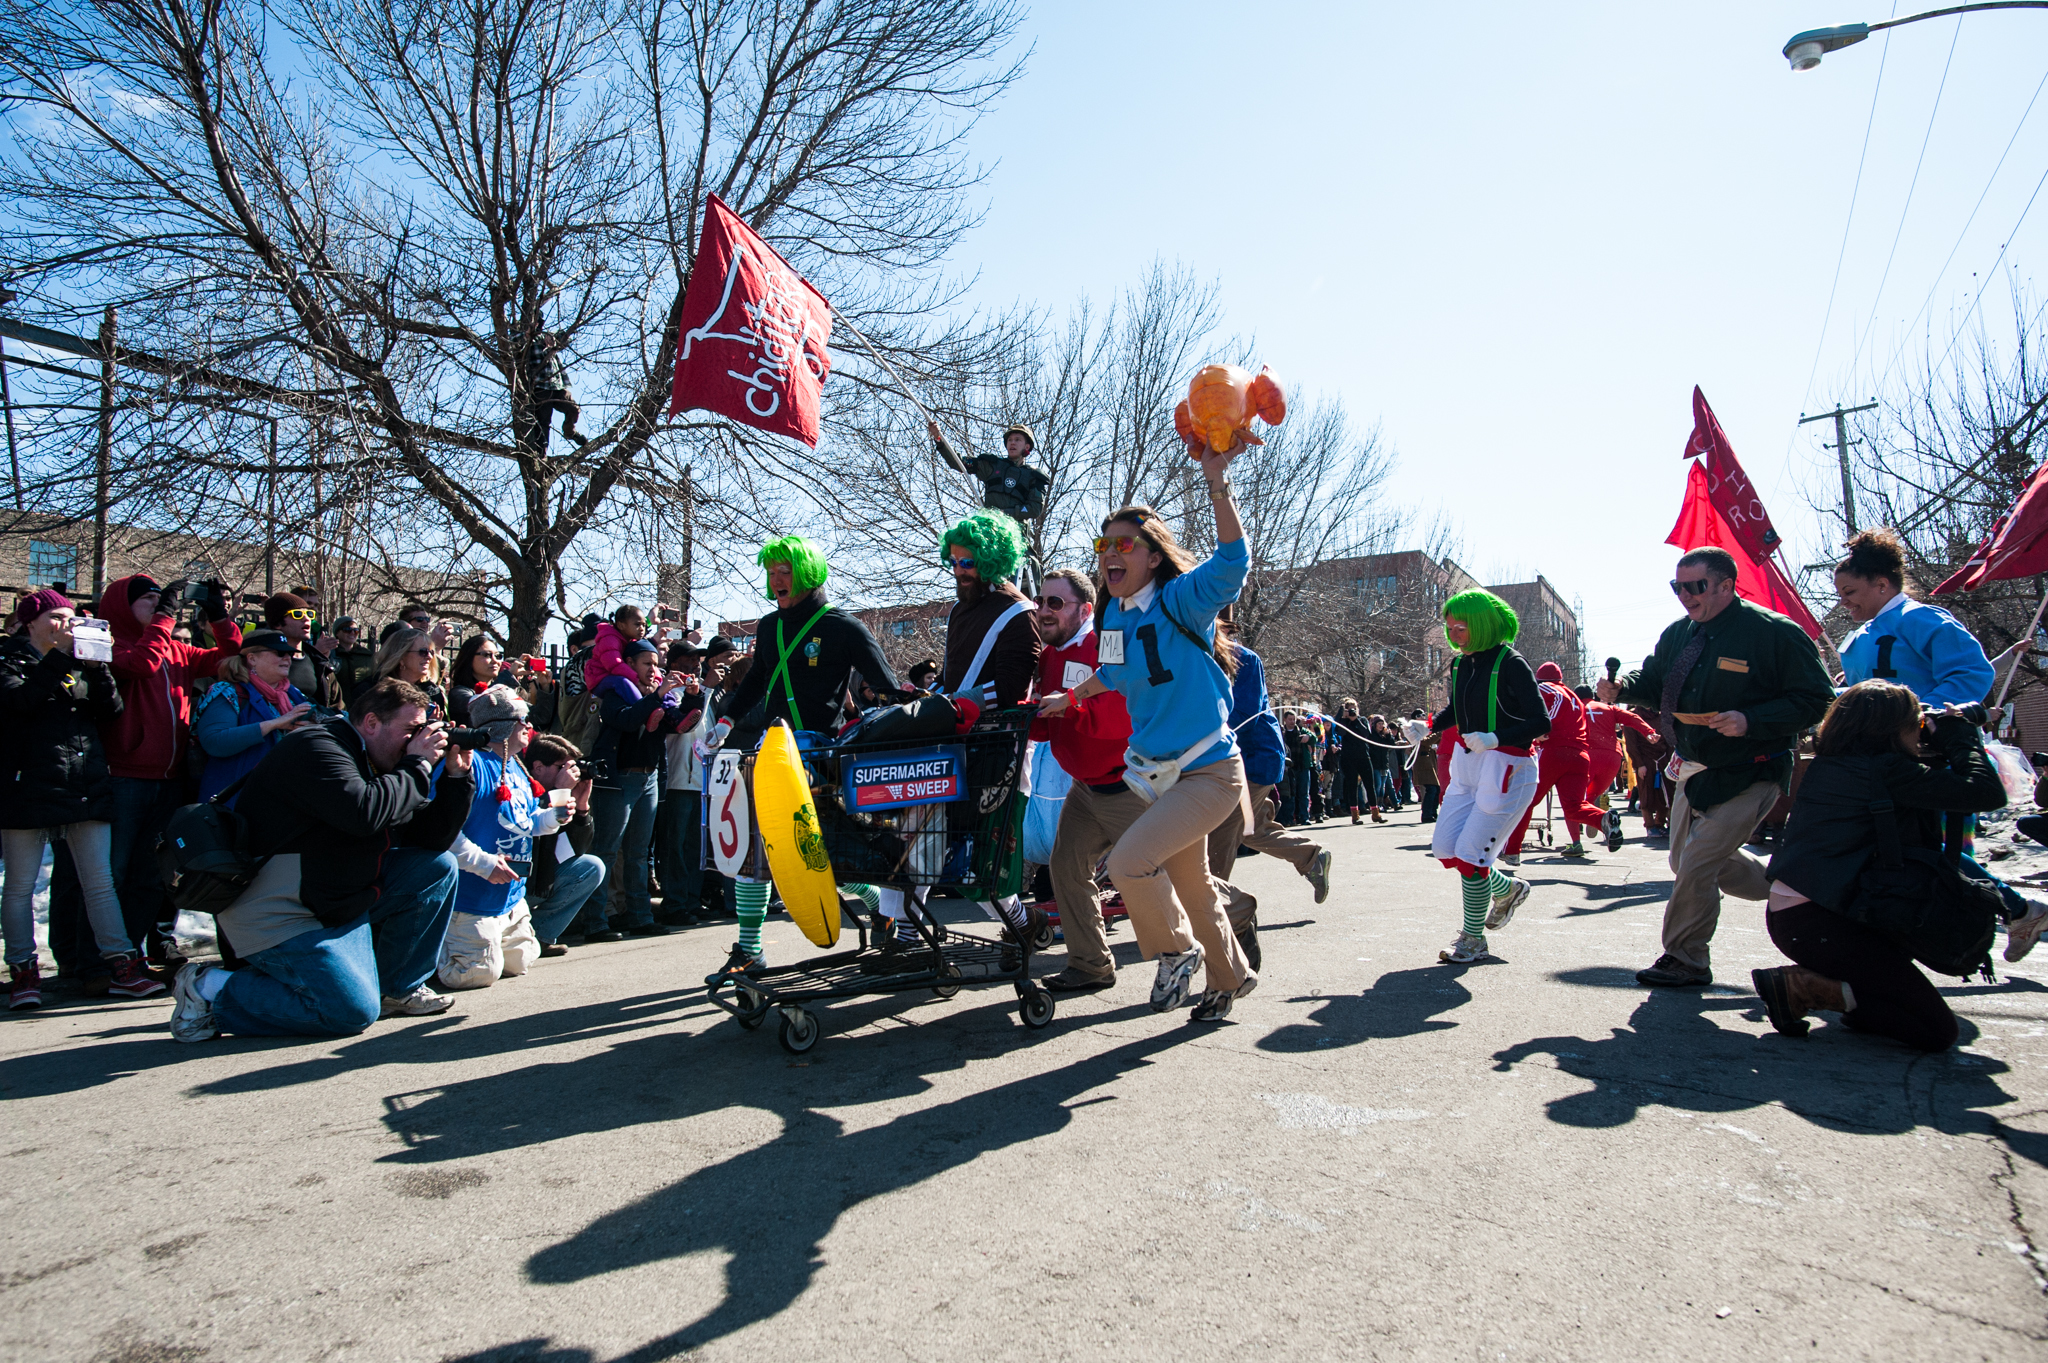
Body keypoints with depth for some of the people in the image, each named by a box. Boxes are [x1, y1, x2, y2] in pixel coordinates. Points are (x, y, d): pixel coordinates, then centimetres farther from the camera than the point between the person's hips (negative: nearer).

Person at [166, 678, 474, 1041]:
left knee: (438, 866, -1)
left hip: (340, 900, 9)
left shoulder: (377, 766, 11)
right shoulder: (317, 746, -16)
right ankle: (209, 989, -1)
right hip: (276, 915, -9)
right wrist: (417, 765, -21)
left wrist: (456, 775, -1)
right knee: (353, 1010, -17)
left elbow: (432, 838, 10)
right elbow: (363, 813, -35)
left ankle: (397, 987, 9)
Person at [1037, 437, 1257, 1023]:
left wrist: (1216, 481, -45)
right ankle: (1230, 976, 43)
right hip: (1159, 772, 8)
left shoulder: (1179, 602, -18)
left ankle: (1178, 952, 7)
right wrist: (1066, 699, 25)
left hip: (1210, 772, -8)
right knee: (1189, 884, 20)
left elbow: (1231, 563, -38)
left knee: (1129, 861, -21)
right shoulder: (1114, 615, 2)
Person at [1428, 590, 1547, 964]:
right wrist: (1428, 726, 7)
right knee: (1444, 849, 7)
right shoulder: (1460, 663, 6)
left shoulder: (1510, 663, -15)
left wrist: (1495, 739, -30)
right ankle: (1507, 889, 34)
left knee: (1470, 854, -8)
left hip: (1507, 769, -8)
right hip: (1466, 764, 8)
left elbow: (1541, 723, -17)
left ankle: (1473, 940, 11)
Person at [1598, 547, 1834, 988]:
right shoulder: (1678, 634, 5)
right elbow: (1655, 681, 17)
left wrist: (1751, 720, -29)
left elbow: (1817, 700, -16)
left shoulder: (1774, 633, -16)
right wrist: (1620, 688, -5)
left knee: (1696, 864, -11)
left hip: (1747, 775, -8)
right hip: (1692, 770, 8)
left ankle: (1685, 961, 7)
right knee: (1687, 862, 18)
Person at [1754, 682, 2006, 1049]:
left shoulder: (1828, 765, 13)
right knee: (1937, 1030, -3)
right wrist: (1958, 735, 4)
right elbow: (1988, 793, -9)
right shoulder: (1887, 770, -11)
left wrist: (1934, 749, 20)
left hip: (1785, 910, 9)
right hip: (1814, 923, -9)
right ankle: (1800, 986, -8)